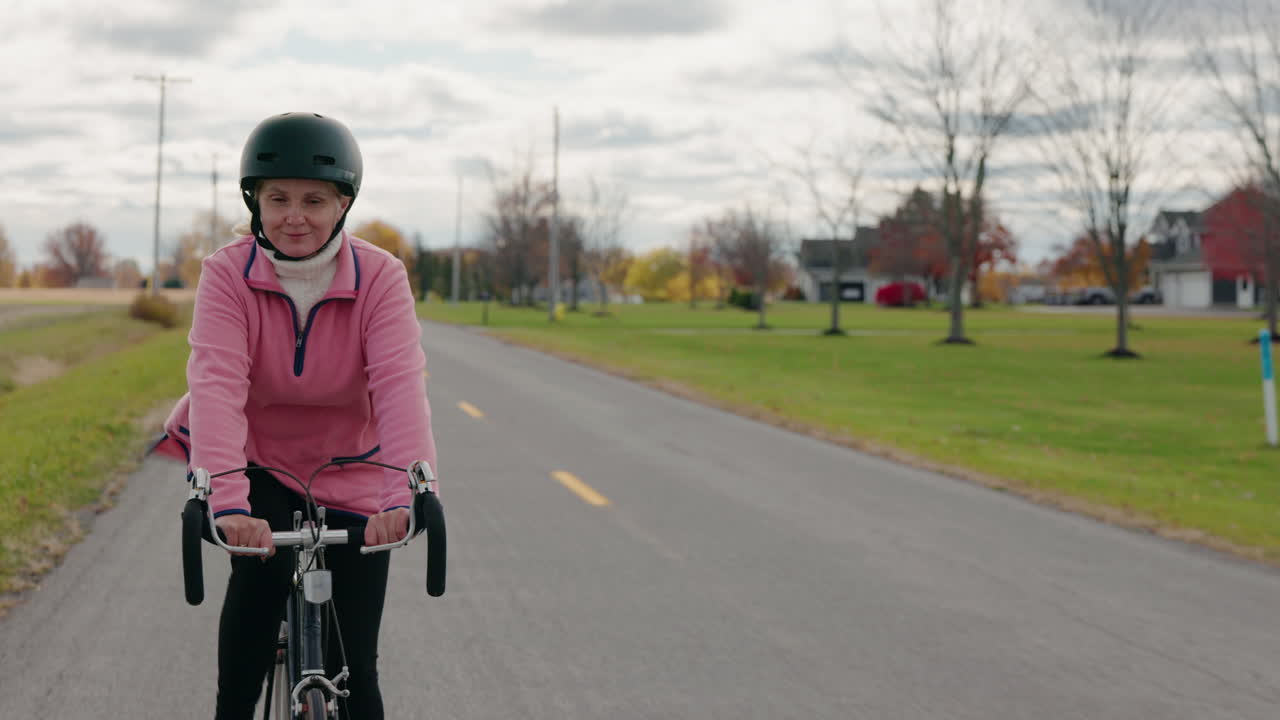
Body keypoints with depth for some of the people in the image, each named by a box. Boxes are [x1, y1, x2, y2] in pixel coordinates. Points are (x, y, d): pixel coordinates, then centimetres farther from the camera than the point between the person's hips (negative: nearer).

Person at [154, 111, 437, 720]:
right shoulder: (227, 275, -18)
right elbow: (216, 385, -31)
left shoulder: (380, 278, -18)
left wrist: (405, 494, -48)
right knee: (263, 562, -32)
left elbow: (400, 385, -31)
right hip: (252, 464, 0)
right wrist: (228, 500, -47)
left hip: (348, 477, 0)